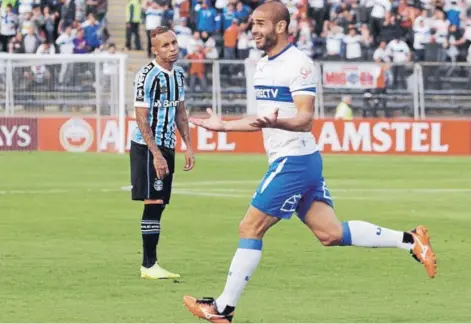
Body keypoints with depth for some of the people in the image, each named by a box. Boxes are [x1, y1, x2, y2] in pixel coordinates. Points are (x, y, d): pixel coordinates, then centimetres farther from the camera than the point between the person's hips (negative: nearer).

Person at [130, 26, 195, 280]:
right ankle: (149, 266, -9)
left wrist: (188, 147, 12)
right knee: (153, 202, -11)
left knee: (159, 205, 7)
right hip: (147, 147, -8)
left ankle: (149, 264, 10)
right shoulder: (147, 76, -14)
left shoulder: (178, 74, 11)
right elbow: (141, 118, -15)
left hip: (167, 146, 8)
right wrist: (156, 155, -20)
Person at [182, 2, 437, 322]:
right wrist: (223, 125, 26)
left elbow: (305, 119, -21)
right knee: (331, 233, 5)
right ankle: (410, 241, 6)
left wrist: (276, 123, -40)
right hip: (287, 161, 9)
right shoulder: (264, 65, 15)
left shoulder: (298, 64, -14)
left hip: (293, 161, -9)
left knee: (250, 228, -5)